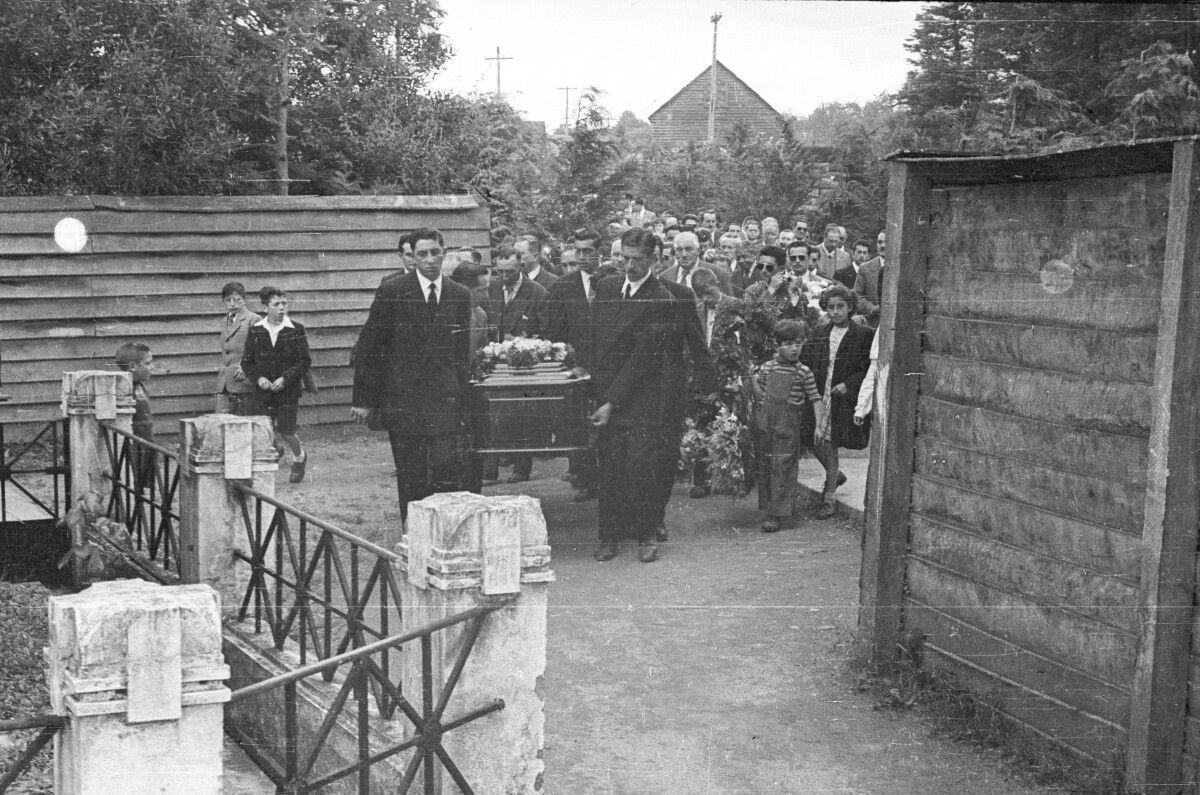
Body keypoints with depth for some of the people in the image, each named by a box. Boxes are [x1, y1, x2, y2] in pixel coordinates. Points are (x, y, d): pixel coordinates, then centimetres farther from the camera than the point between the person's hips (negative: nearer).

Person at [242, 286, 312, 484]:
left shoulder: (296, 330, -3)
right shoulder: (255, 331, 3)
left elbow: (305, 361, -4)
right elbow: (247, 361, 7)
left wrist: (285, 378, -15)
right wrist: (258, 378, -10)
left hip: (288, 391, -2)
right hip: (262, 392, 2)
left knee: (286, 432, -3)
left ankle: (300, 457, 28)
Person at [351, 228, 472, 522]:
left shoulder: (460, 296, 9)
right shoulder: (392, 293, -1)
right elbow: (368, 348, 1)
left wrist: (462, 399, 11)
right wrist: (364, 399, -2)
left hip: (444, 400, 2)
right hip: (402, 401, -2)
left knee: (447, 470, -9)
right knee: (410, 479, 2)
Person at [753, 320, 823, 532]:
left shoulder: (803, 372, -1)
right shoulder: (768, 367, 6)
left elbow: (816, 399, 1)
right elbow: (756, 383, 22)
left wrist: (818, 426, -5)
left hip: (789, 426, -3)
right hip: (767, 424, 3)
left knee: (783, 467, -8)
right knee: (765, 467, 8)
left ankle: (776, 514, -9)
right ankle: (768, 505, 21)